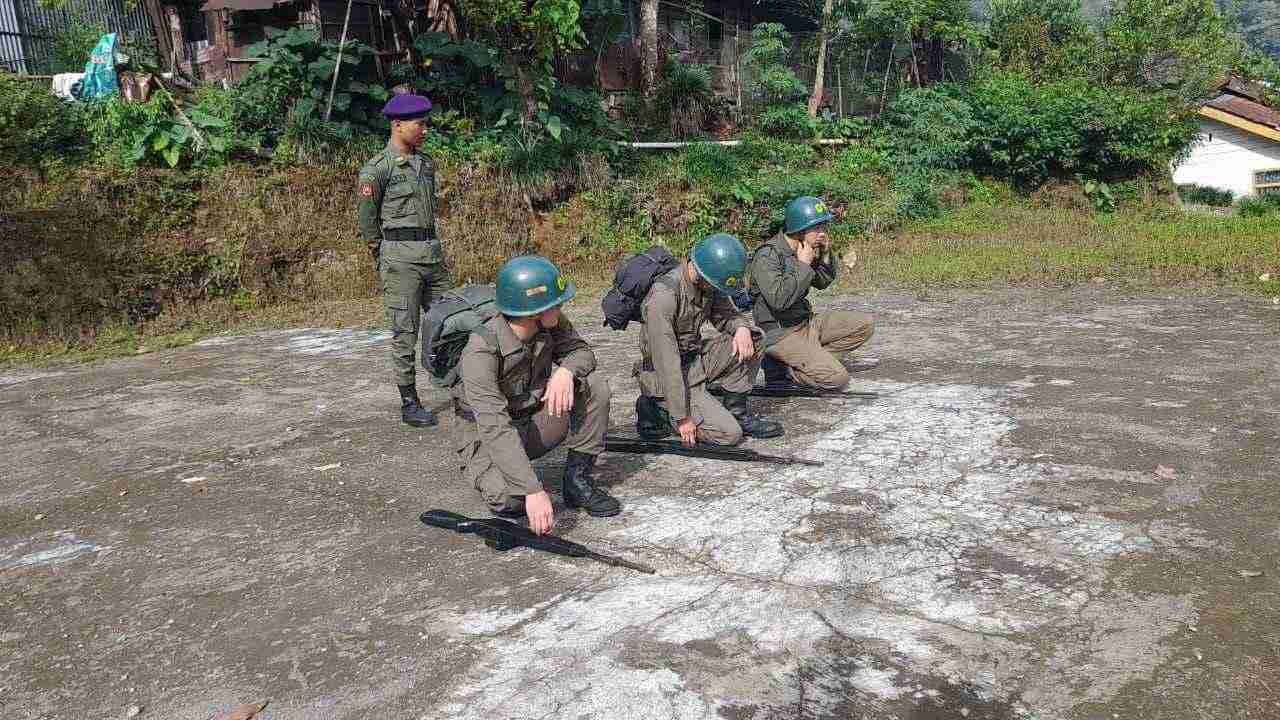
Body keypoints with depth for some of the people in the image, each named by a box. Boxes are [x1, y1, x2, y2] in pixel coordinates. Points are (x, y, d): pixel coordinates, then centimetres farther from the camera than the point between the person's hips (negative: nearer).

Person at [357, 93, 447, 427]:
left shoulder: (426, 163, 13)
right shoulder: (377, 169, -8)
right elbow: (368, 222, -2)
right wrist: (383, 259, 5)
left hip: (433, 252, 7)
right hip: (400, 257, -6)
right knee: (404, 333, 0)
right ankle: (409, 403, 9)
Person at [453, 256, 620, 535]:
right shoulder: (481, 350, -32)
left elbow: (582, 351, -1)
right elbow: (495, 427, -38)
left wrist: (565, 370, -28)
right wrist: (534, 491, -46)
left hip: (535, 422, 6)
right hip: (489, 439, -6)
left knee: (595, 385, -16)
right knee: (512, 500, -34)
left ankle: (578, 480, -4)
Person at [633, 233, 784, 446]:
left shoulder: (708, 284, -3)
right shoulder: (663, 295, -27)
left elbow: (726, 314, 11)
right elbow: (666, 362, -28)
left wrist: (742, 327, -16)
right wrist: (683, 416, -26)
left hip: (697, 360, 8)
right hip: (667, 379, -8)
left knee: (753, 339, -5)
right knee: (730, 433, -16)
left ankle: (736, 411, 4)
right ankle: (659, 411, 0)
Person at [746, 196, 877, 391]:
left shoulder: (803, 250, 6)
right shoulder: (767, 256, -19)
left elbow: (822, 283, 20)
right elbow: (778, 300, -31)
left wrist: (825, 255, 0)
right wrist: (802, 265, -22)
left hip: (806, 322, 9)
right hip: (780, 333, -9)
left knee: (865, 324, 4)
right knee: (837, 378, -20)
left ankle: (807, 357, -1)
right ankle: (781, 367, -2)